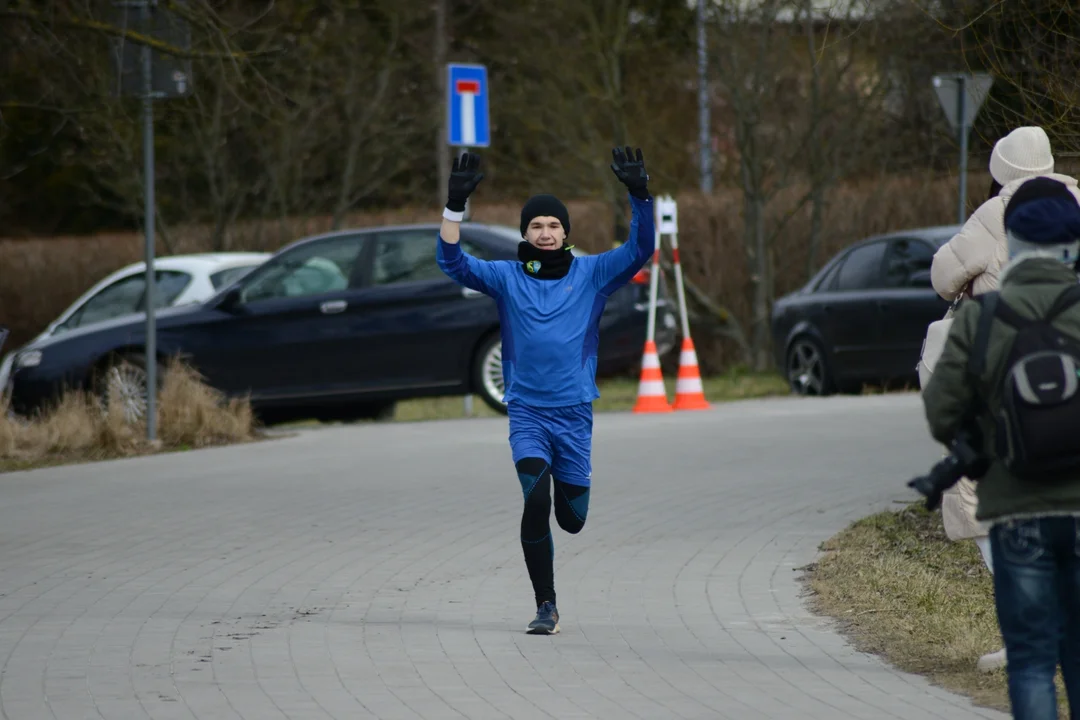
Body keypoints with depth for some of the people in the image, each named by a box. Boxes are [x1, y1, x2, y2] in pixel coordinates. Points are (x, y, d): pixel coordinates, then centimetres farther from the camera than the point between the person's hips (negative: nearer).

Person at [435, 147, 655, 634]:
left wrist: (639, 197, -16)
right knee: (535, 503, -19)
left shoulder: (591, 274, 5)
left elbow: (640, 249, -3)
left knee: (572, 520, 7)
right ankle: (546, 606, -8)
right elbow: (452, 261, -6)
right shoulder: (506, 277, 4)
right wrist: (455, 205, -18)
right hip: (527, 414, -1)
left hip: (575, 414, 1)